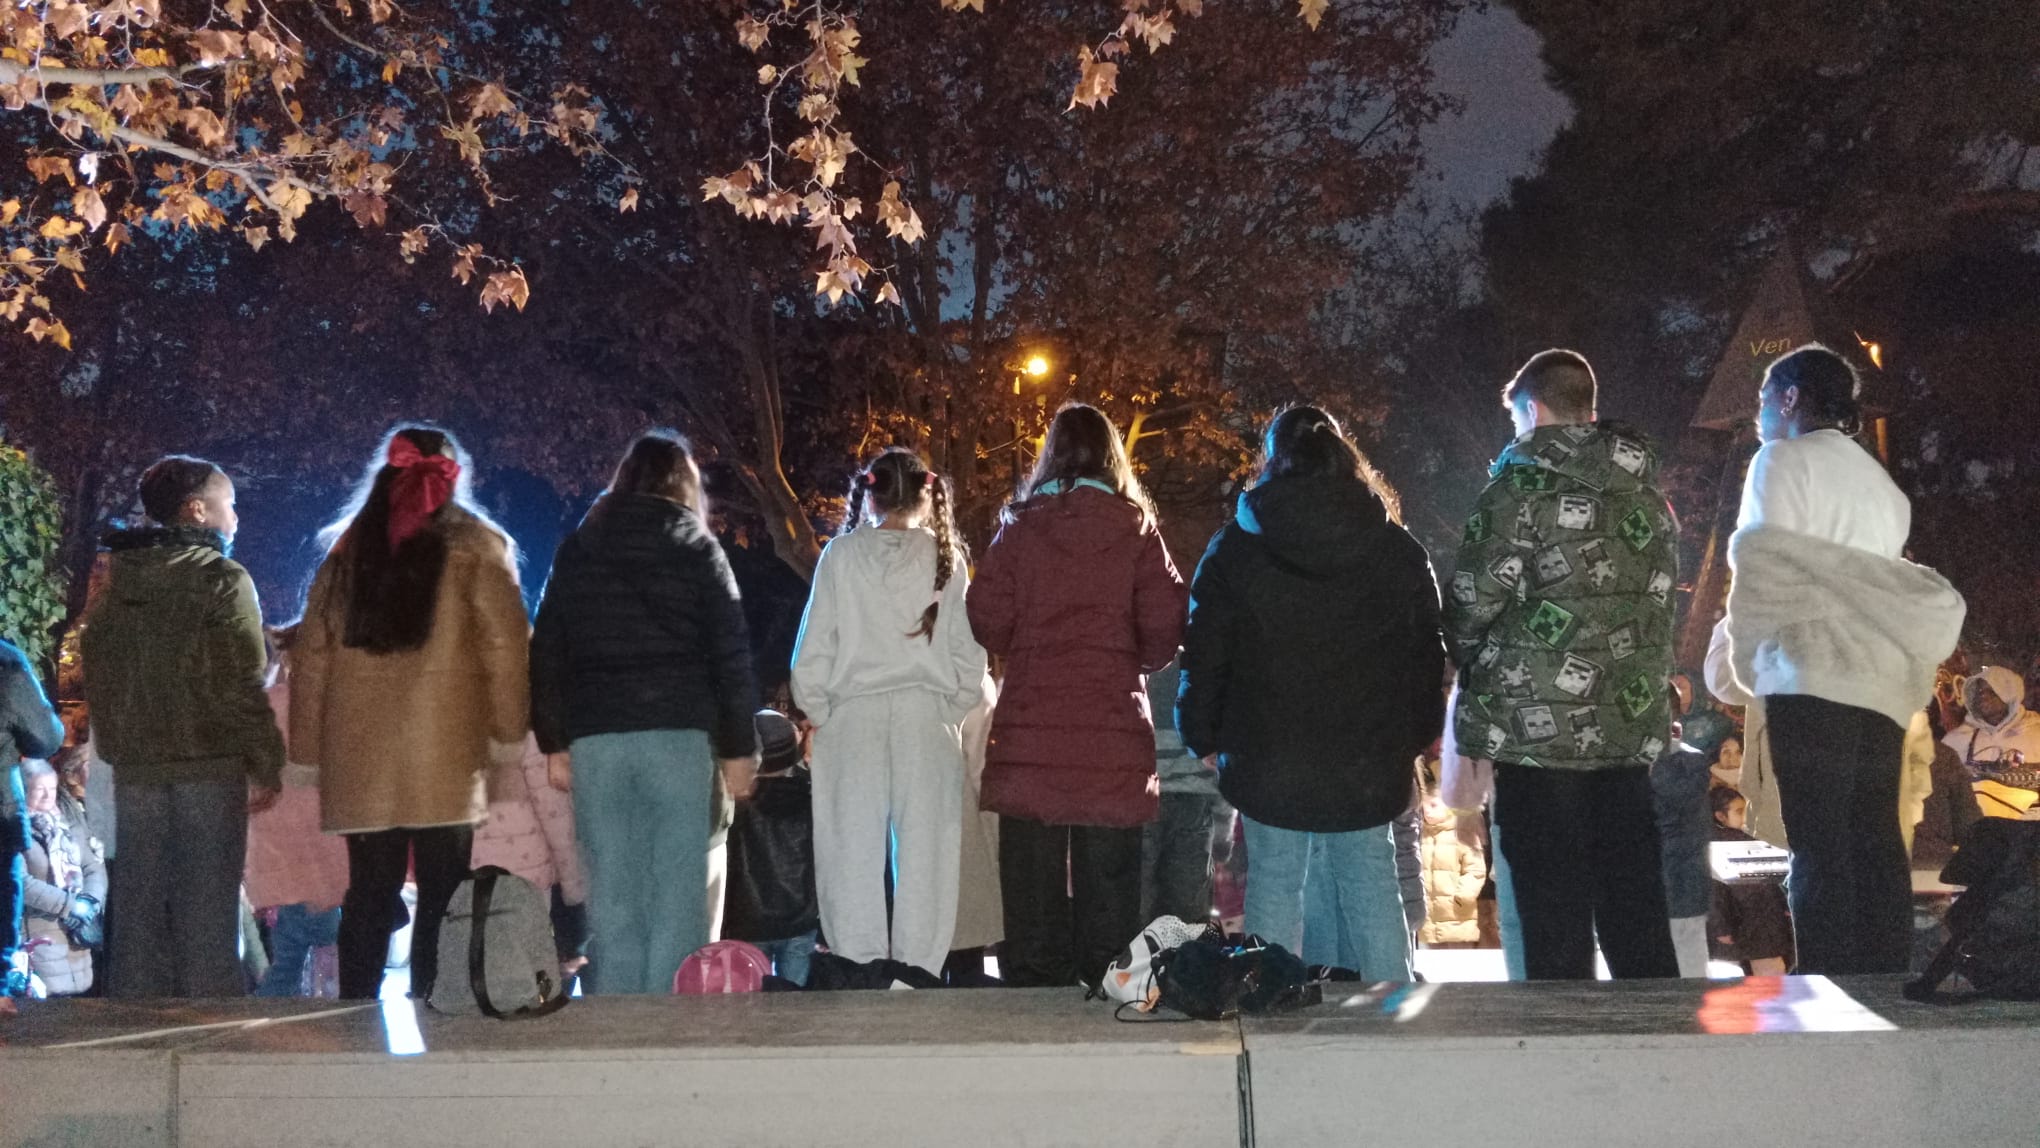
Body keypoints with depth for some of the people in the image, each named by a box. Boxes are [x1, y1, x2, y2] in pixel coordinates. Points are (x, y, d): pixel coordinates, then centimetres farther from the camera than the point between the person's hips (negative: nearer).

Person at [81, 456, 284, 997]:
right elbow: (244, 685, -13)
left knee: (138, 898, 10)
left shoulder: (115, 581, 11)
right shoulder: (222, 579, -8)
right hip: (210, 766, -5)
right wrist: (265, 767, -8)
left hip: (136, 766, 5)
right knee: (206, 905, -2)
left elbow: (95, 675, 16)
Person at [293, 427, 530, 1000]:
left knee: (369, 896, 9)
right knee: (442, 895, 0)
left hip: (359, 752, 4)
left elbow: (312, 652, 13)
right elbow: (504, 643, -5)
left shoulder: (348, 549, 15)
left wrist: (308, 746, 14)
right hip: (446, 754, -4)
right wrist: (508, 734, -2)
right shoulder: (475, 546, 3)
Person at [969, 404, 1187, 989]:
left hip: (1031, 727, 0)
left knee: (1032, 874, 6)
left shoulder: (1021, 527, 1)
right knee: (1109, 874, 7)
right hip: (1114, 727, 0)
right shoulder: (1136, 529, 1)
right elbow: (1165, 625, -3)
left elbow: (987, 622, -1)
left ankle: (1031, 981, 8)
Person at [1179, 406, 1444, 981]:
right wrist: (1411, 745, 15)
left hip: (1268, 759, -1)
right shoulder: (1398, 550, 3)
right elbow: (1427, 655, 7)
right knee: (1372, 886, 9)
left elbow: (1205, 655, -1)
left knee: (1273, 884, 7)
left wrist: (1205, 739, 10)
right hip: (1368, 760, 1)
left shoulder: (1235, 550, -2)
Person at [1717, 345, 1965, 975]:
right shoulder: (1877, 479, 24)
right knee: (1876, 846, 5)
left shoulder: (1783, 459, 2)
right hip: (1882, 679, 7)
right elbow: (1883, 578, 17)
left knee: (1819, 849, -9)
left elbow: (1763, 566, -6)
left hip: (1815, 676, -7)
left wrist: (1746, 658, 2)